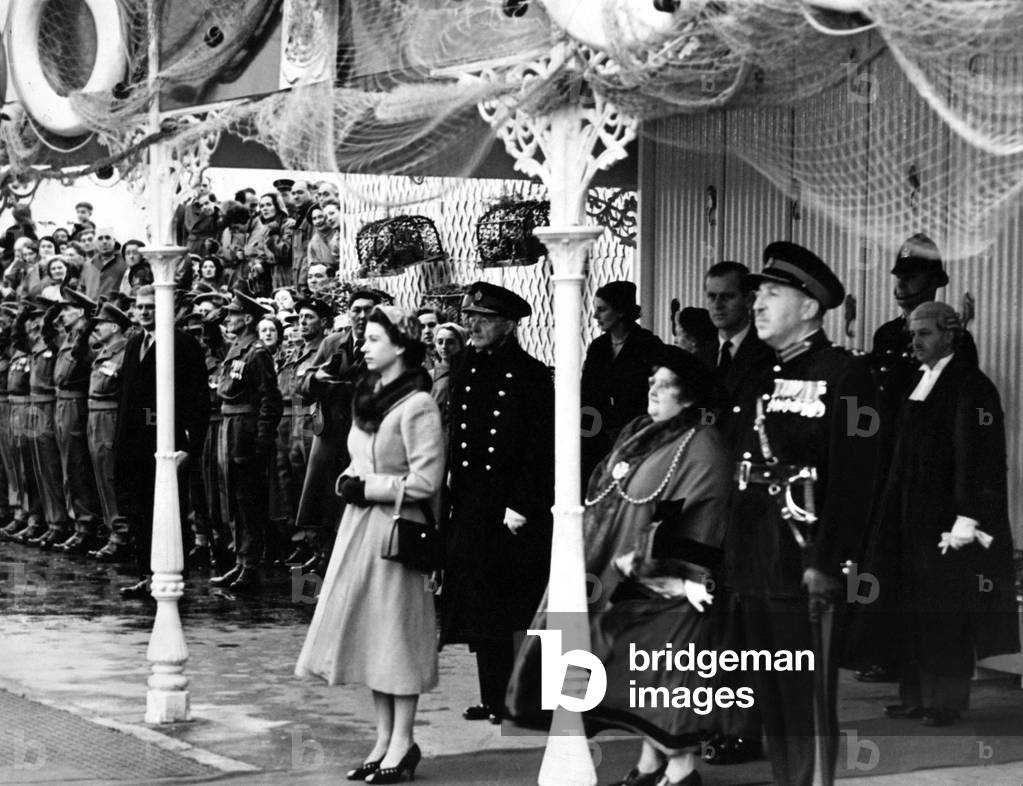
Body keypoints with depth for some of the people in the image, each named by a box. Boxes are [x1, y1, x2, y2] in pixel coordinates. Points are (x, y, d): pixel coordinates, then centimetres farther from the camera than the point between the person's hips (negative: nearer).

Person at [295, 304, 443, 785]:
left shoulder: (417, 405, -13)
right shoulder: (368, 398, 13)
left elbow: (424, 481, -17)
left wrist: (368, 489, -13)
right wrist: (349, 482, 2)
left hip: (397, 527, -8)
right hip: (360, 526, 8)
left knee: (397, 631, -2)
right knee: (368, 633, 10)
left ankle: (402, 744, 6)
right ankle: (385, 740, 17)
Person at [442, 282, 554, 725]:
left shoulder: (531, 376, -8)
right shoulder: (466, 368, 10)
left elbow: (541, 449, -10)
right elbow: (455, 435, 12)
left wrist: (521, 506, -15)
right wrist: (450, 495, 6)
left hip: (513, 511, -6)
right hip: (470, 506, 6)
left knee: (506, 611, -2)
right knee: (479, 608, 8)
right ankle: (492, 699, 16)